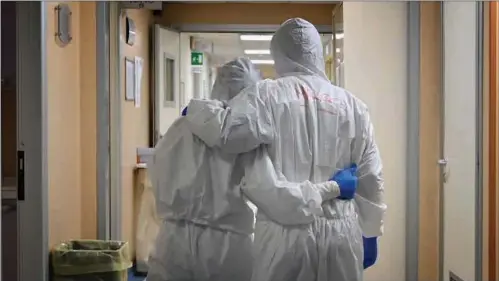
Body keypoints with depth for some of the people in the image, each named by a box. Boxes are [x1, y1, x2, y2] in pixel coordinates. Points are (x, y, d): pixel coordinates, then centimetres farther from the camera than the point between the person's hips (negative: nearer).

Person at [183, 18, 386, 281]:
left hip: (286, 231, -3)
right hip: (341, 232, 3)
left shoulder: (268, 95, -6)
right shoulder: (353, 105, 6)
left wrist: (196, 109, 1)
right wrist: (370, 231, 20)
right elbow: (369, 178, 9)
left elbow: (225, 130, -20)